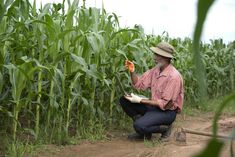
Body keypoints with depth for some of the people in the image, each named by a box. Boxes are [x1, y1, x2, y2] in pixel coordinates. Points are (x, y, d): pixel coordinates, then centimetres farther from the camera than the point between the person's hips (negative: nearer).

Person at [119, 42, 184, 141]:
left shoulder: (174, 76, -23)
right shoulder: (156, 70, 1)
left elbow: (164, 104, -23)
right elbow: (139, 84, 4)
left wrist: (140, 100, -23)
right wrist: (132, 72, -16)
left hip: (167, 111, -8)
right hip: (155, 106, 8)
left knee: (139, 126, -29)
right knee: (124, 100, -3)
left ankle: (165, 128, -2)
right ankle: (143, 130, 1)